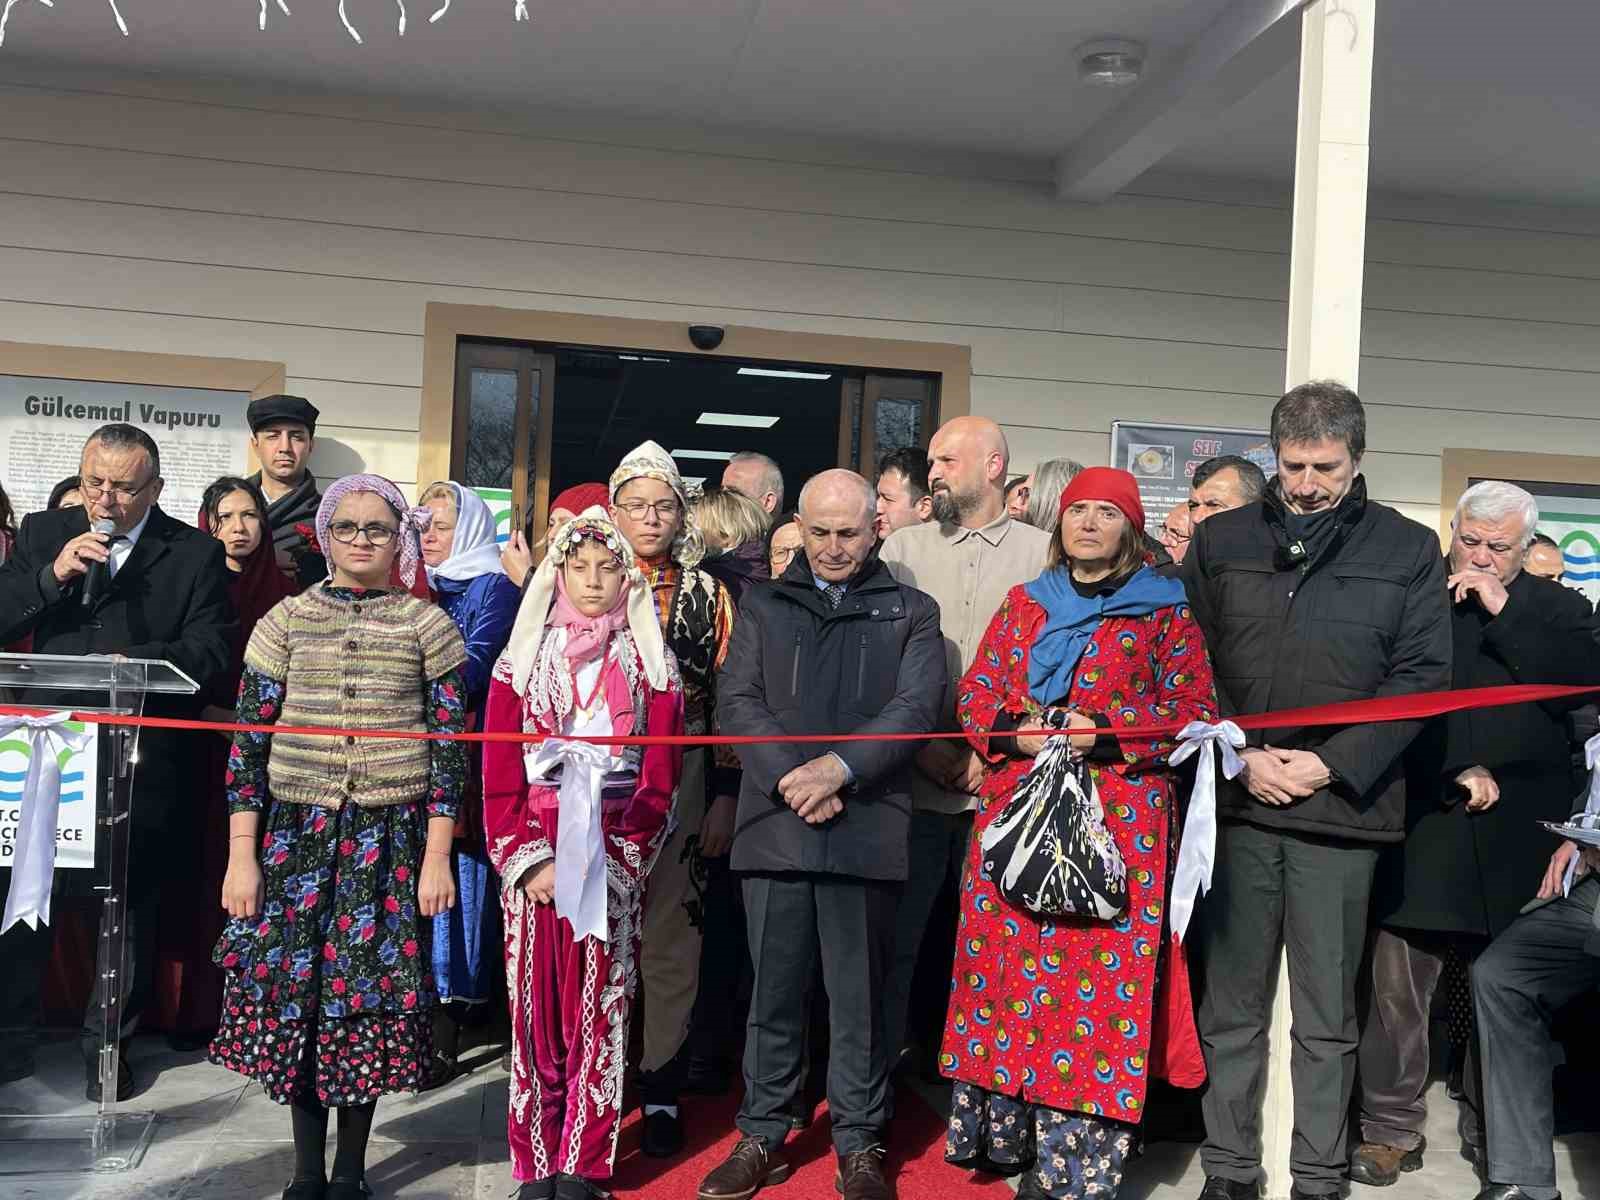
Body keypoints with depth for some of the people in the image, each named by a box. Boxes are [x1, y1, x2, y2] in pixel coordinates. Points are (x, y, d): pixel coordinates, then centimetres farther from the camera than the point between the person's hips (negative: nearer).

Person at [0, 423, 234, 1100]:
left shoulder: (195, 554, 0)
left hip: (143, 761, -2)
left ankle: (109, 1042, 25)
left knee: (130, 903, 9)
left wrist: (138, 662, -19)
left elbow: (211, 648, -5)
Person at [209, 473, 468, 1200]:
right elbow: (248, 742, 4)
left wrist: (436, 857, -4)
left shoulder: (429, 627, 2)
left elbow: (449, 747, 0)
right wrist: (241, 855, -1)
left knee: (370, 996, 3)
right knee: (293, 993, 4)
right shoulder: (285, 621, 5)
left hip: (391, 839, -1)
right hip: (297, 835, 1)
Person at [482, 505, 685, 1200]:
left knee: (599, 1012, 0)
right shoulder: (523, 660, 7)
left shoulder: (652, 666, 6)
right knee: (535, 1012, 2)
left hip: (615, 865, 0)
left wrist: (612, 857, -8)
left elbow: (660, 779, 2)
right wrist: (527, 861, -7)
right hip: (532, 862, 1)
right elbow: (499, 778, 3)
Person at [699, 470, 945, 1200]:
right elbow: (738, 702, 2)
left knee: (859, 997, 6)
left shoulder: (910, 613, 9)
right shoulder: (763, 608, 13)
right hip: (775, 825, 1)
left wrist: (838, 767, -16)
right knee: (773, 992, 10)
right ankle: (762, 1138, 22)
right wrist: (790, 778, -13)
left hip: (867, 830, -1)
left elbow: (916, 707, -3)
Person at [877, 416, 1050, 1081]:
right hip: (912, 783, 1)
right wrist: (921, 744, -7)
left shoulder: (1043, 553, 4)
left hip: (1001, 786, -1)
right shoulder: (904, 548, 9)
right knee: (892, 938, 5)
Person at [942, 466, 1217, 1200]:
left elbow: (1195, 713, -1)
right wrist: (1016, 732, -8)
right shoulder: (1022, 604, 14)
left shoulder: (1166, 614, 4)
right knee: (1007, 965, 5)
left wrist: (1105, 732, -14)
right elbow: (975, 692, 13)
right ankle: (1010, 1134, 20)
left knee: (1098, 973, -4)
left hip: (1117, 820, -3)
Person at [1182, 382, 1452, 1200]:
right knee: (1231, 1007, 8)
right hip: (1236, 801, 1)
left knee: (1326, 1016, 7)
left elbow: (1419, 676, -1)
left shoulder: (1408, 551, 4)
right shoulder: (1221, 541, 8)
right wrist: (1241, 758, -7)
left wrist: (1332, 765, -9)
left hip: (1342, 807, -1)